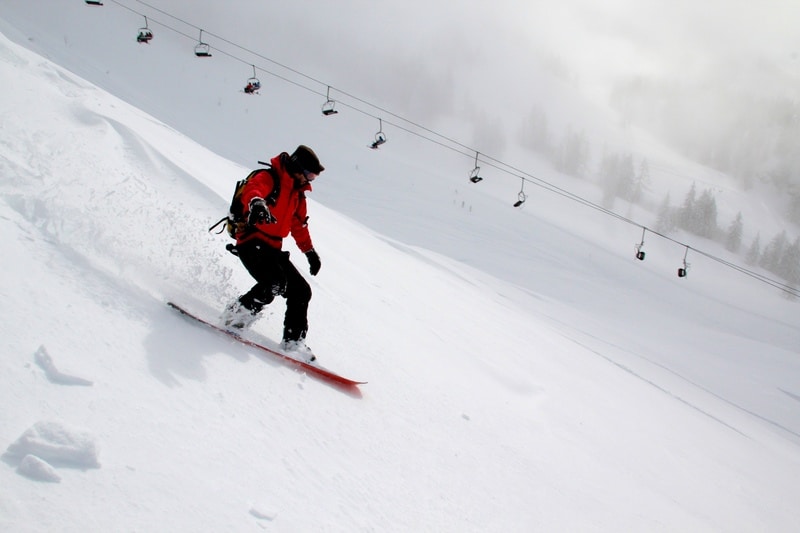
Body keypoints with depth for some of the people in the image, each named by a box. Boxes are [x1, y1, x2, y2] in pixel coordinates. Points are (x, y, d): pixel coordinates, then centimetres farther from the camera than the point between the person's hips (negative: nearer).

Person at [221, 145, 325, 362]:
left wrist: (310, 251, 31)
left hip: (273, 249, 9)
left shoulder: (298, 194, 20)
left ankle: (293, 341, 5)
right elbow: (251, 189, -31)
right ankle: (236, 313, -11)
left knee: (301, 290, -1)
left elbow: (299, 225, 32)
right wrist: (257, 203, -53)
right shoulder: (269, 178, -7)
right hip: (252, 243, -9)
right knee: (275, 283, -30)